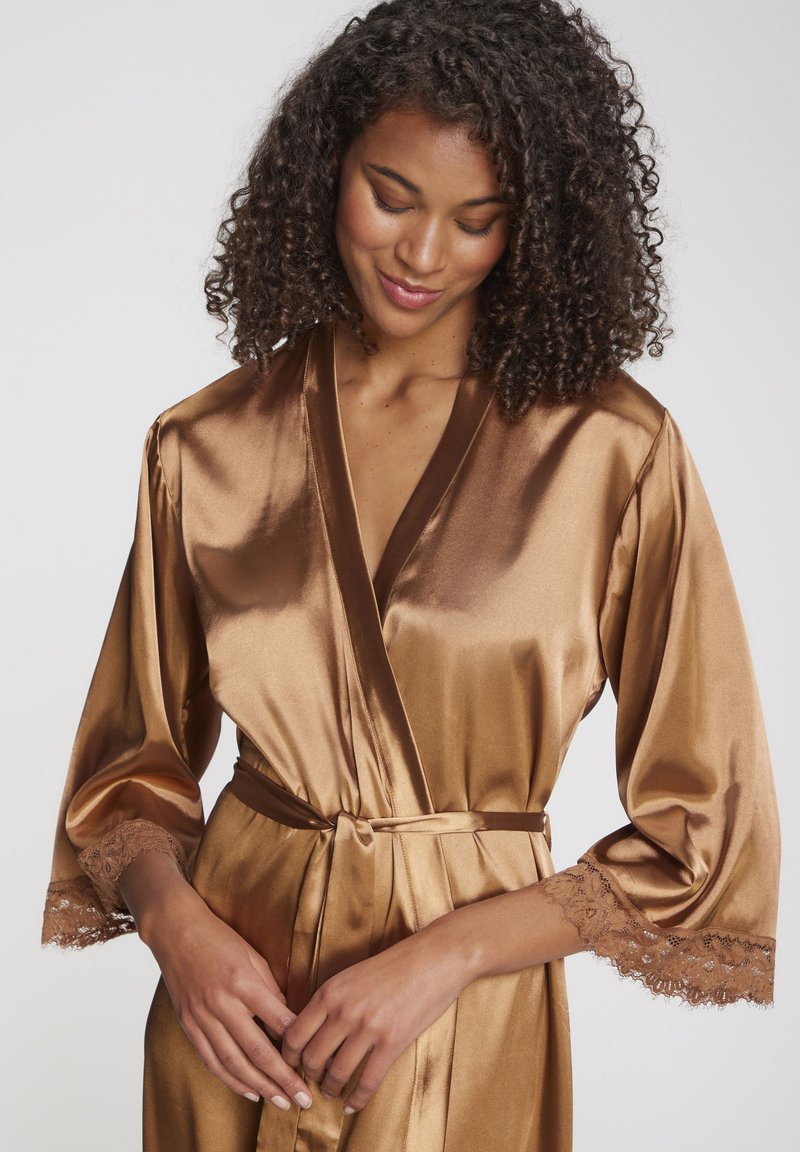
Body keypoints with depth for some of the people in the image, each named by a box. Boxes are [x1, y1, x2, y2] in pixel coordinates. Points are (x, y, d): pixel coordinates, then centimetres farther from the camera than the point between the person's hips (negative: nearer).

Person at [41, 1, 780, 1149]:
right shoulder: (204, 446, -3)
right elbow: (138, 756, 7)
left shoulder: (615, 452, -11)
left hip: (473, 1038, -2)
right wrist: (179, 923, -12)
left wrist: (449, 951, -15)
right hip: (231, 1001, 2)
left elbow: (703, 829, -7)